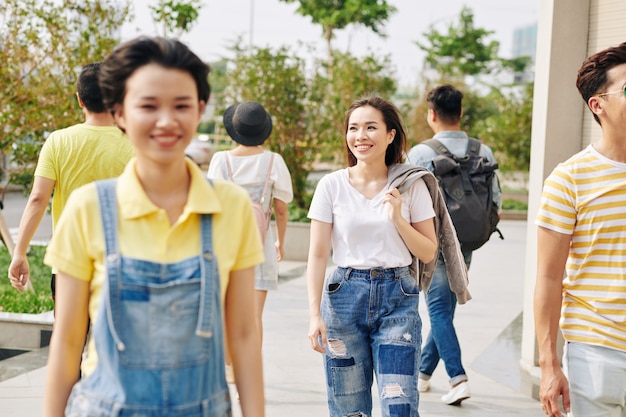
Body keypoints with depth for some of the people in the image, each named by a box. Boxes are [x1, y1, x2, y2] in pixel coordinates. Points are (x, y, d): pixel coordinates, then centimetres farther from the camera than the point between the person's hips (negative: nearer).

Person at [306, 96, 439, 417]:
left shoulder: (410, 184, 0)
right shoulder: (331, 185, -1)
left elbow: (428, 253, 3)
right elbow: (318, 255, -1)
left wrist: (398, 219, -12)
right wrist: (314, 315, -9)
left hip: (397, 297, -1)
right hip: (345, 296, 1)